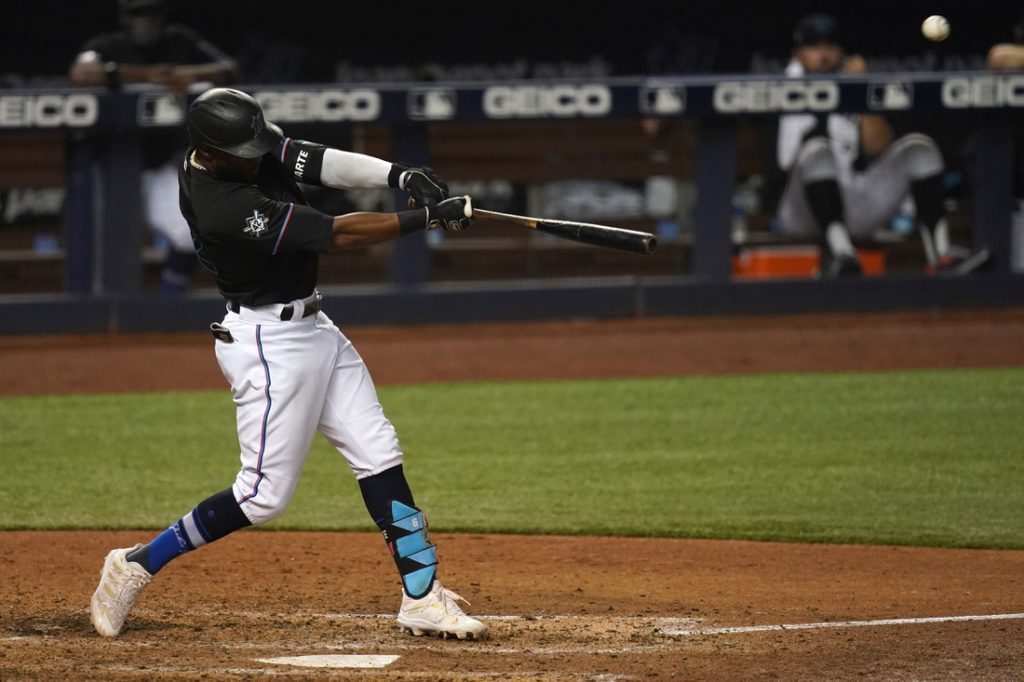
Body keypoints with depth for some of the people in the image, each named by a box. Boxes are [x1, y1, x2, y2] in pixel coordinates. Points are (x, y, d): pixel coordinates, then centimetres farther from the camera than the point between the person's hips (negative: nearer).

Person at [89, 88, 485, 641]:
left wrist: (400, 176, -24)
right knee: (265, 494, -5)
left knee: (378, 454, 6)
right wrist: (426, 217, -24)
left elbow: (325, 164, -8)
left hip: (312, 327, 9)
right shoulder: (226, 209, -29)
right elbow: (337, 235, -27)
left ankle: (422, 598, 7)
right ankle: (138, 564, 9)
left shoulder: (256, 151, -3)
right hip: (270, 343, -9)